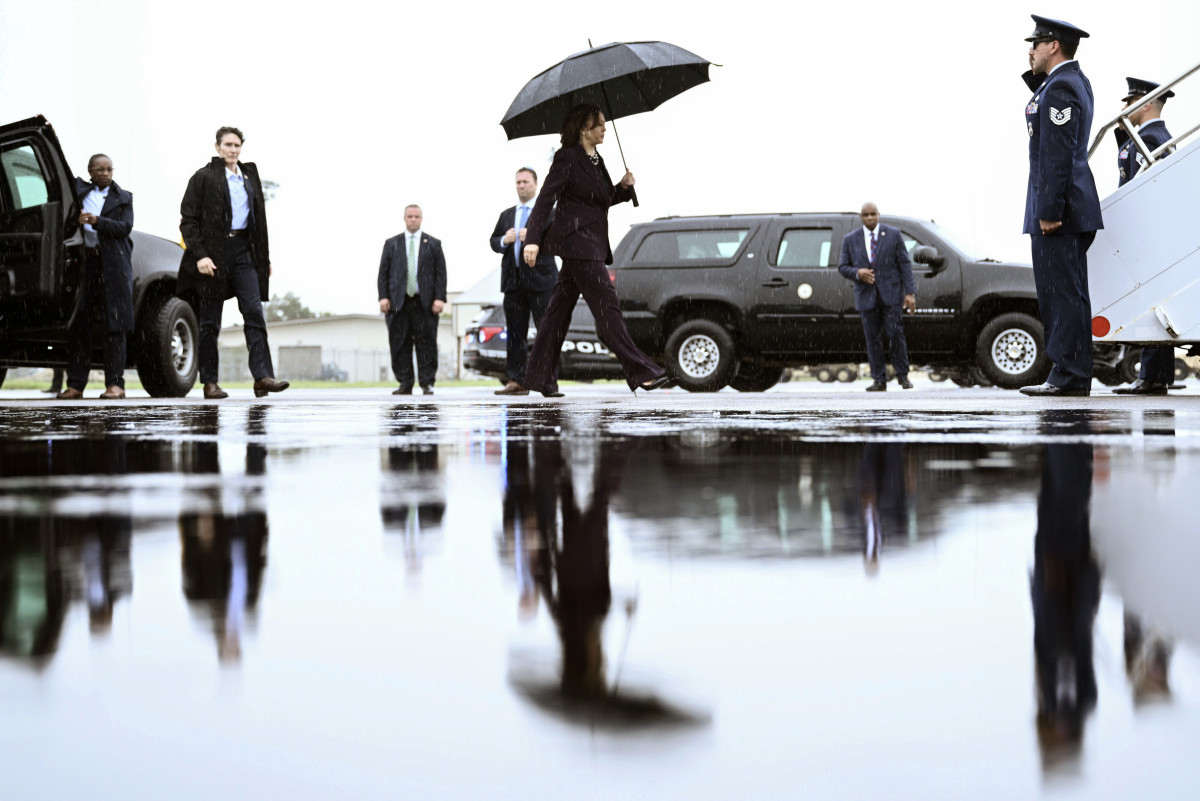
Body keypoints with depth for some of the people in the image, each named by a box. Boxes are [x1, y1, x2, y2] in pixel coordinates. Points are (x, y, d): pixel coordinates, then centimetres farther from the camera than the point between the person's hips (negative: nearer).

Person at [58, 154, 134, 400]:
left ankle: (115, 383, -5)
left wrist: (97, 221, -15)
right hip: (82, 263, 2)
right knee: (77, 325, -1)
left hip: (113, 265, -2)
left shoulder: (122, 198, 11)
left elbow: (125, 228, -2)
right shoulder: (78, 191, 14)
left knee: (114, 326, -5)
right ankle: (75, 384, 1)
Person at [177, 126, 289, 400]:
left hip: (243, 250, 4)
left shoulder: (250, 177, 16)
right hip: (214, 251, -4)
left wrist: (264, 258, 16)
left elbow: (259, 220, 21)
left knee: (254, 312, -9)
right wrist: (200, 255, -15)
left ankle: (262, 377, -14)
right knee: (210, 321, 1)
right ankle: (209, 382, 5)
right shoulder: (203, 177, 0)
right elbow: (188, 221, -4)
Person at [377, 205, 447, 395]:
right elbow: (383, 272, 9)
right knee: (400, 345, -1)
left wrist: (440, 298, -5)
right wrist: (383, 297, -3)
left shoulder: (433, 244, 11)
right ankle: (405, 384, 4)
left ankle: (427, 383, 0)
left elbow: (441, 272, 6)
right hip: (398, 302, 1)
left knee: (426, 344, -4)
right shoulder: (392, 244, 14)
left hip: (425, 302, -1)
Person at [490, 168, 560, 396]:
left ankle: (549, 380, -3)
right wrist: (504, 241, -5)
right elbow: (493, 242, 17)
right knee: (515, 332, 3)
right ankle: (517, 381, 4)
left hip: (540, 279, -5)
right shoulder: (506, 215, 20)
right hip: (513, 281, 5)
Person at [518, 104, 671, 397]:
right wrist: (532, 239, -23)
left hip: (590, 243, 9)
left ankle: (540, 377, 11)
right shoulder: (567, 158, -10)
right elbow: (546, 198, -15)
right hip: (576, 243, -9)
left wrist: (624, 186, 4)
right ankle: (640, 373, -13)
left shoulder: (596, 160, 16)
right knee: (606, 306, -11)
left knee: (559, 309, 9)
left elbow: (605, 199, 23)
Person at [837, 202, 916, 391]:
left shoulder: (893, 234, 5)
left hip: (891, 295, -1)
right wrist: (857, 273, -12)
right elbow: (842, 267, 11)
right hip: (866, 296, 2)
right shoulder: (850, 240, 9)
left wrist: (910, 292, -5)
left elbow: (904, 264, 3)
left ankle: (902, 375, 6)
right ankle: (879, 381, 5)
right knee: (873, 339, 0)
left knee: (895, 333, -8)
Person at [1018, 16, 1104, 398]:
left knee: (1062, 292, -9)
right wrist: (1036, 73, 12)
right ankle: (1071, 374, 14)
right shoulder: (1076, 80, 17)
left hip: (1058, 207, -11)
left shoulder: (1060, 88, -15)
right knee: (1066, 292, 11)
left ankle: (1070, 377, -9)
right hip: (1071, 208, 11)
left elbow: (1058, 154, -20)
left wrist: (1049, 211, -22)